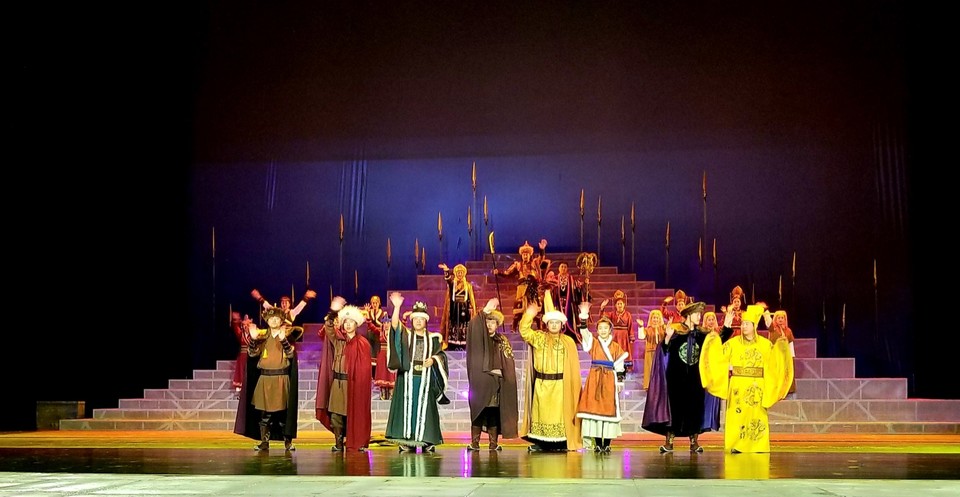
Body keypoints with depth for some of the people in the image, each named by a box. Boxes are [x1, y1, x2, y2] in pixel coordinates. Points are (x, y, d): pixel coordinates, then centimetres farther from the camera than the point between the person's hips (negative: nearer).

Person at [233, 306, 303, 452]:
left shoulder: (287, 335, 4)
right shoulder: (263, 336, 9)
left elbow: (291, 354, -11)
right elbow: (252, 354, -2)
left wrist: (283, 340, -25)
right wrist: (253, 339, -18)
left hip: (282, 378, -2)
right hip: (265, 378, 2)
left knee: (283, 411, -1)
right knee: (265, 412, 1)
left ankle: (288, 441, 7)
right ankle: (264, 442, 6)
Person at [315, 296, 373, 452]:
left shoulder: (362, 343, 2)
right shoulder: (337, 339, 10)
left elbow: (365, 367, 1)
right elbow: (329, 328, -9)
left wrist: (361, 384, -7)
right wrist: (332, 312, -24)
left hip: (354, 383, -3)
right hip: (337, 382, 3)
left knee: (354, 414, -1)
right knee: (335, 414, -1)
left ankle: (357, 443, 7)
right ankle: (338, 443, 6)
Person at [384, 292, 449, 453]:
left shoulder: (433, 338, 11)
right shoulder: (405, 334, 7)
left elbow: (441, 354, 10)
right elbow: (394, 324, -11)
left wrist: (433, 360, -11)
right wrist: (397, 307, -24)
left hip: (425, 379, 1)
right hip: (407, 378, 0)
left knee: (424, 409, -1)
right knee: (407, 407, -3)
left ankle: (426, 441, 1)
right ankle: (406, 442, -2)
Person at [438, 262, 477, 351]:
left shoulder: (468, 285, 9)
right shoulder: (452, 284, 5)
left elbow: (471, 299, 8)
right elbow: (447, 278, -18)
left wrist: (471, 309, -4)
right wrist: (447, 271, -39)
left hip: (464, 310, 0)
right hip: (454, 310, 0)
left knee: (464, 331, -4)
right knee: (453, 329, -3)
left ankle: (464, 346, -2)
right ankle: (452, 348, -1)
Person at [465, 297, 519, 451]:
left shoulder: (502, 341, 13)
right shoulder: (479, 339, 6)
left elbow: (509, 361, 10)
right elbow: (473, 327, -15)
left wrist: (499, 370, -5)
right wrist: (485, 310, -20)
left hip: (496, 382, 2)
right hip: (480, 381, -2)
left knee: (494, 412, 1)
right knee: (478, 410, -6)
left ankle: (493, 443, 3)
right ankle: (474, 442, -6)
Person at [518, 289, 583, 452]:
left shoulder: (568, 342, 5)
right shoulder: (538, 338, 8)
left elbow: (573, 366, 3)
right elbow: (524, 330, -3)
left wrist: (574, 386, -3)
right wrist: (529, 315, -17)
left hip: (560, 384, -1)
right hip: (542, 384, 1)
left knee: (559, 412, -3)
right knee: (541, 411, 1)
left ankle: (560, 443, 0)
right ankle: (540, 442, 4)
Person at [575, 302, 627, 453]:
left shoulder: (616, 346, 7)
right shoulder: (593, 342, 7)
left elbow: (619, 366, 7)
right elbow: (584, 332, -10)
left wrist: (620, 382, 1)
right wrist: (583, 317, -23)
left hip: (610, 380, 0)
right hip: (594, 379, 0)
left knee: (609, 409, -3)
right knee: (594, 407, -2)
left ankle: (607, 444, 1)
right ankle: (597, 443, 3)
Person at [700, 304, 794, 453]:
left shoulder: (765, 344, 5)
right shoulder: (733, 343, 2)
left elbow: (775, 361, 6)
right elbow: (719, 357, 1)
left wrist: (781, 346, -5)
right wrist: (714, 341, -10)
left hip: (757, 387, 1)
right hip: (738, 386, -1)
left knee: (757, 415, 0)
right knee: (738, 415, -5)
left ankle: (758, 446, 4)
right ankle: (736, 445, -1)